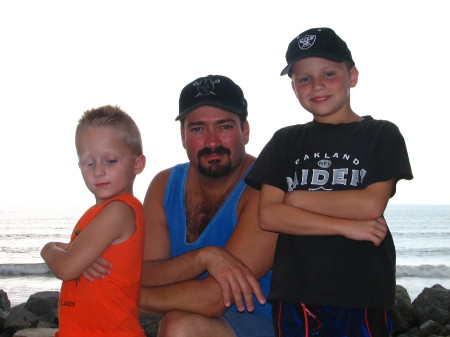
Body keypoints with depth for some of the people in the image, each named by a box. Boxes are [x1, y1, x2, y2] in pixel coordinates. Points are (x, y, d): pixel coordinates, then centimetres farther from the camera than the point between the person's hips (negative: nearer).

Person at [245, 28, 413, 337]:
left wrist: (295, 197, -4)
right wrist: (346, 227, -10)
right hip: (294, 293, 2)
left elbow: (371, 205, -10)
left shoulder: (382, 135, 6)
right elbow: (268, 216, -2)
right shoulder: (285, 141, 11)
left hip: (364, 294, -2)